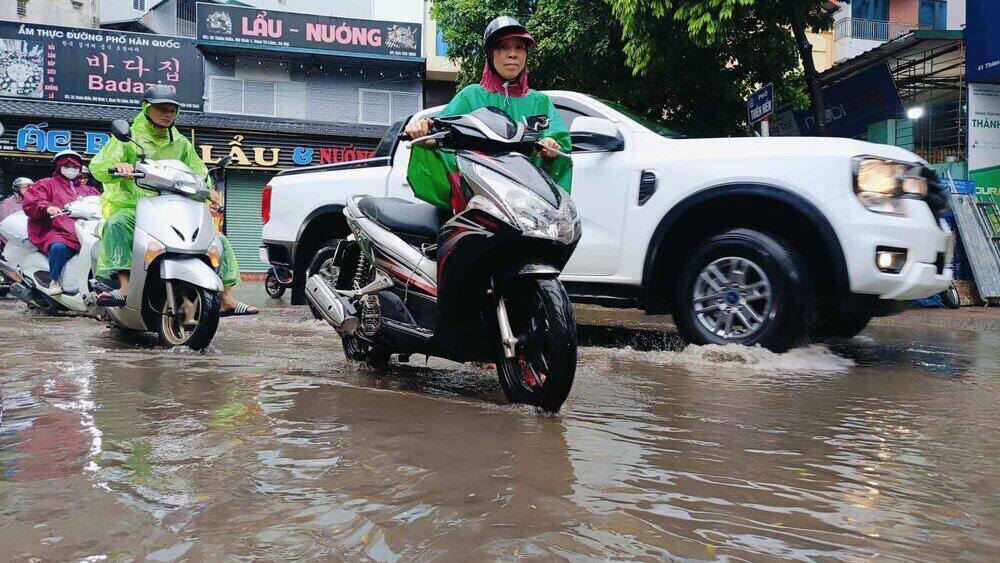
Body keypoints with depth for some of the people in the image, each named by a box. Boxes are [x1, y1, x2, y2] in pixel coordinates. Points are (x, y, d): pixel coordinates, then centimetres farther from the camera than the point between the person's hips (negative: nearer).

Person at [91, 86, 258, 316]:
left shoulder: (181, 143, 16)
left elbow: (199, 173, 20)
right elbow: (97, 165, -8)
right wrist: (118, 166, -33)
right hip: (132, 207, -4)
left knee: (218, 239, -9)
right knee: (116, 224, -38)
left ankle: (227, 300, -7)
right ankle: (125, 288, -45)